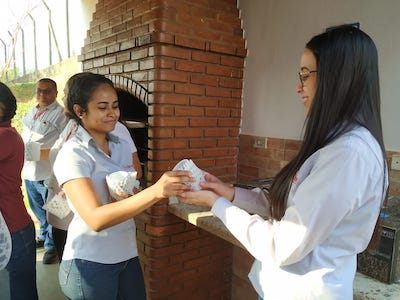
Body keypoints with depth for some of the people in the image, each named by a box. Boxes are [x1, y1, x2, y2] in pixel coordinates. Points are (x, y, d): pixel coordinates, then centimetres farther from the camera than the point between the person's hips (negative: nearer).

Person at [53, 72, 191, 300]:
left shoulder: (122, 146, 2)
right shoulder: (72, 154, -17)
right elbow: (95, 218, -29)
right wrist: (154, 192, -40)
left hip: (128, 255, 5)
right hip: (90, 263, -5)